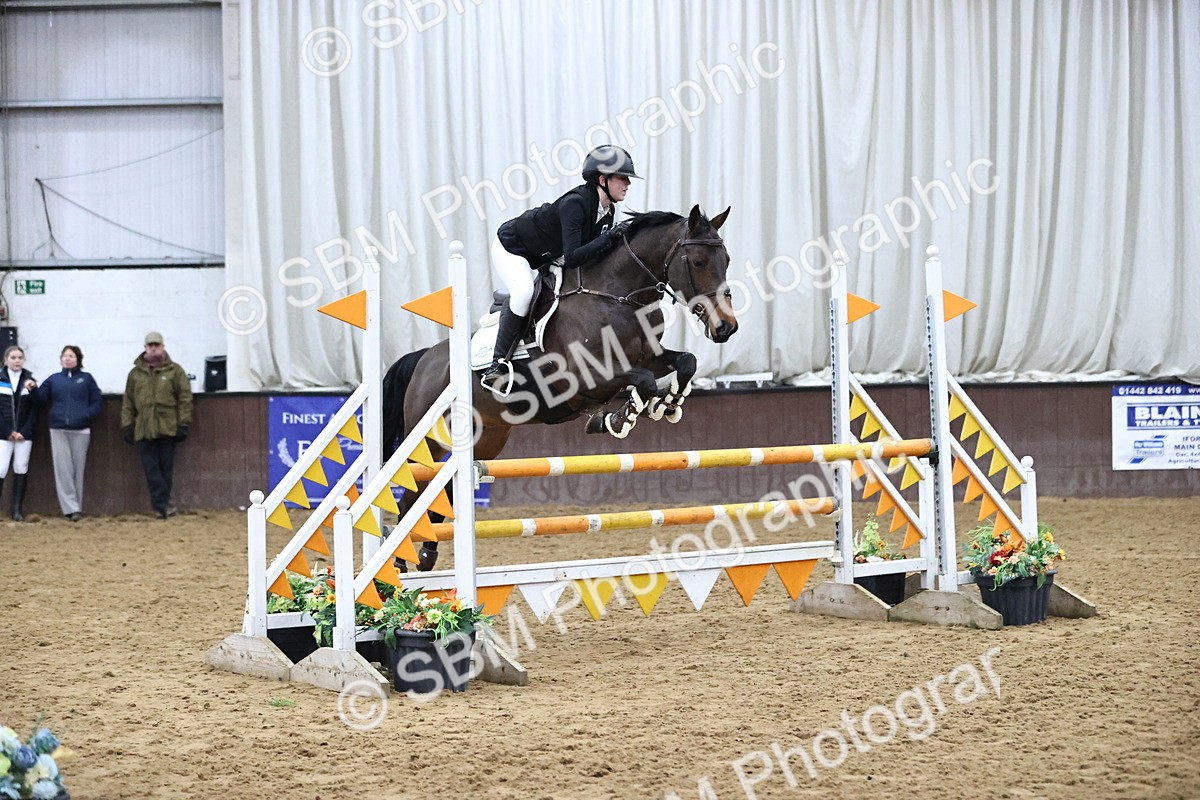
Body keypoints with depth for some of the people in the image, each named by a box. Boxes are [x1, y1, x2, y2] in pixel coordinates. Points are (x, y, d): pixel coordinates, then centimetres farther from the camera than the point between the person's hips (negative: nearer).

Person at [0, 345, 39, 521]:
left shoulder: (29, 381, 7)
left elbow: (34, 409, 4)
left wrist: (24, 431, -9)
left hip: (24, 435, 2)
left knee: (21, 470, 2)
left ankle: (17, 508, 6)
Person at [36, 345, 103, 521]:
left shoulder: (86, 379, 8)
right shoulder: (54, 379, 13)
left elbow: (98, 402, 3)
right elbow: (40, 399, 6)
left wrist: (86, 416, -11)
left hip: (80, 431, -1)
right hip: (58, 430, 1)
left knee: (78, 469, 2)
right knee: (63, 469, -7)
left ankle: (76, 508, 8)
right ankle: (71, 508, -10)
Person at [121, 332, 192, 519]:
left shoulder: (175, 371, 4)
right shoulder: (135, 374, 11)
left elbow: (185, 399, 1)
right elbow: (127, 403, 13)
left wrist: (184, 424, -5)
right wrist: (126, 426, 7)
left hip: (167, 428, -2)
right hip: (144, 431, 2)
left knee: (166, 468, 2)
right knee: (152, 471, -6)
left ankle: (161, 506, 10)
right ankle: (164, 504, -8)